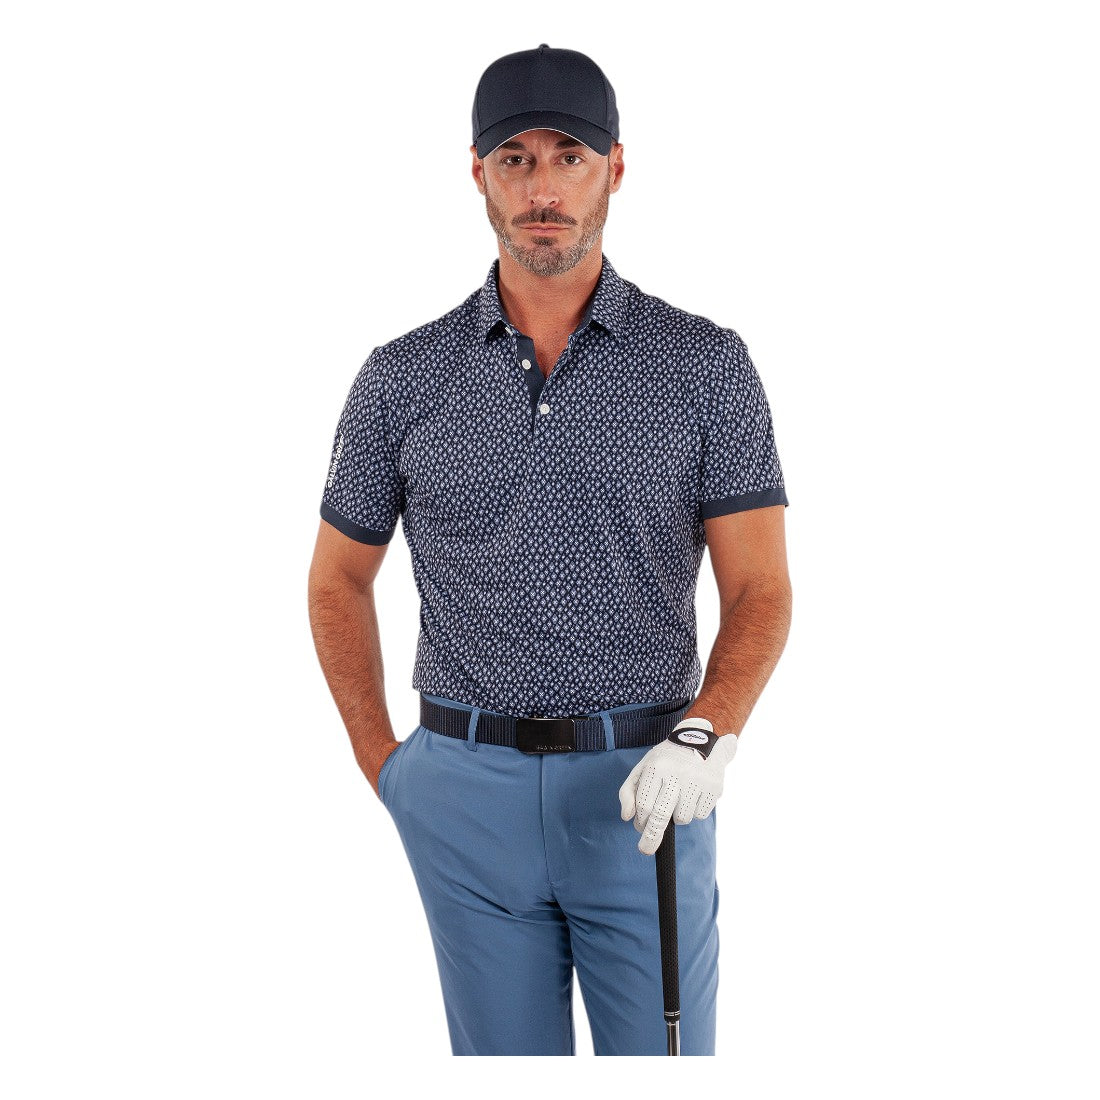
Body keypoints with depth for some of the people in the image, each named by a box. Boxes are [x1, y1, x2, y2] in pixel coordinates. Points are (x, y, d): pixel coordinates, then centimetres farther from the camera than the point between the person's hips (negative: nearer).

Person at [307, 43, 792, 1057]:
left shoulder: (706, 364, 0)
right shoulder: (404, 377, 4)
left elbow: (760, 587, -2)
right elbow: (339, 579, 14)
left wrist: (706, 736, -19)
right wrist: (383, 764, 6)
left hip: (646, 791, -1)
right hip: (468, 800, 1)